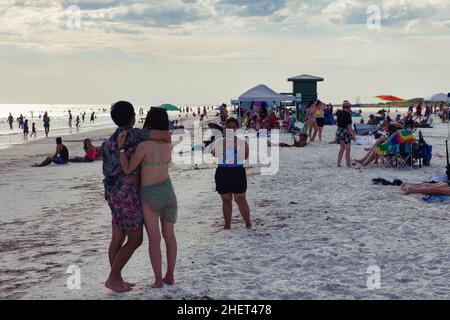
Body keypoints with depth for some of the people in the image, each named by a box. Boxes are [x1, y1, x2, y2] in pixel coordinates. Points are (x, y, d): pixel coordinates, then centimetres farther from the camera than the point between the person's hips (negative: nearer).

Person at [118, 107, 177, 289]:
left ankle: (158, 280, 8)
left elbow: (127, 169, -11)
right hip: (168, 191, 5)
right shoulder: (169, 144, -1)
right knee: (169, 235, 15)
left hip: (150, 196, -4)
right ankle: (170, 276, 21)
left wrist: (121, 146, -16)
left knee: (154, 239, 4)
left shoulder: (144, 145, -19)